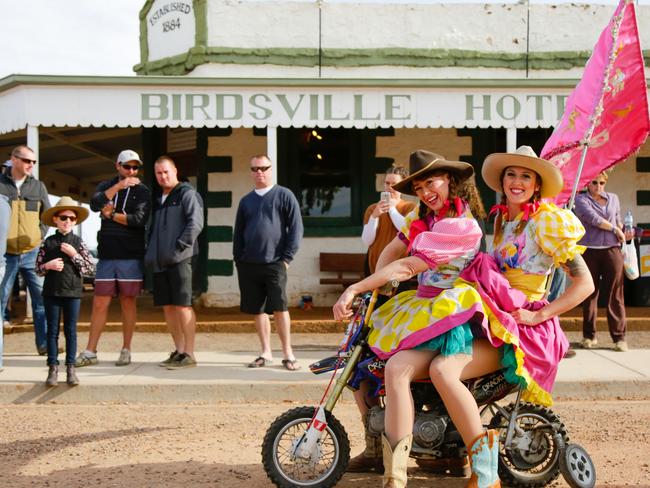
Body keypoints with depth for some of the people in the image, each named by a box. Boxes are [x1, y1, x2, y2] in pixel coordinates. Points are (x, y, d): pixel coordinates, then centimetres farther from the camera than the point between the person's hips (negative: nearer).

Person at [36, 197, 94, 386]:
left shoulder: (78, 242, 1)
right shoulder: (48, 242, 2)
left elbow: (90, 268, -3)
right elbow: (38, 268, 5)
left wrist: (74, 254, -13)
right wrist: (48, 266, -14)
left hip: (73, 292, 0)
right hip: (51, 292, 0)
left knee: (71, 330, 5)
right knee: (52, 331, 6)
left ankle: (70, 368, 11)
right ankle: (53, 368, 12)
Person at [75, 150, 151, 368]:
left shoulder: (142, 191, 5)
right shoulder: (106, 186, 12)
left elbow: (139, 219, -11)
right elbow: (95, 204, -10)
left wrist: (112, 215, -4)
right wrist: (119, 186, -15)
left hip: (131, 255, -2)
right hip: (106, 255, 2)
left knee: (128, 302, 5)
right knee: (100, 303, 2)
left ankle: (126, 350, 13)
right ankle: (90, 352, 7)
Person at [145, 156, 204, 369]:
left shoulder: (187, 194, -2)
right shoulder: (158, 199, 21)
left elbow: (195, 223, -12)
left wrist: (180, 247, -16)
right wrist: (150, 252, 13)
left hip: (179, 259, -8)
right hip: (159, 261, 8)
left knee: (182, 305, -8)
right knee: (167, 306, 9)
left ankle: (189, 354, -4)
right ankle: (179, 350, 17)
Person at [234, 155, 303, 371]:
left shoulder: (284, 195, 2)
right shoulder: (246, 201, 15)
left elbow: (296, 228, -2)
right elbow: (238, 233, 19)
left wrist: (287, 258, -7)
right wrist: (238, 260, 9)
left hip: (274, 263, -4)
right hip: (249, 265, 4)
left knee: (279, 309, -6)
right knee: (257, 310, 7)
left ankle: (287, 353, 3)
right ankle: (265, 353, 16)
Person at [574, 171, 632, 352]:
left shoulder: (613, 198, 17)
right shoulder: (581, 200, 3)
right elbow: (593, 219, -12)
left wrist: (623, 234, 6)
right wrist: (615, 230, -6)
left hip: (612, 251, 2)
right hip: (589, 251, -2)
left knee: (615, 295, -1)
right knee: (590, 294, 2)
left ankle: (619, 337, 1)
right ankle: (589, 335, 13)